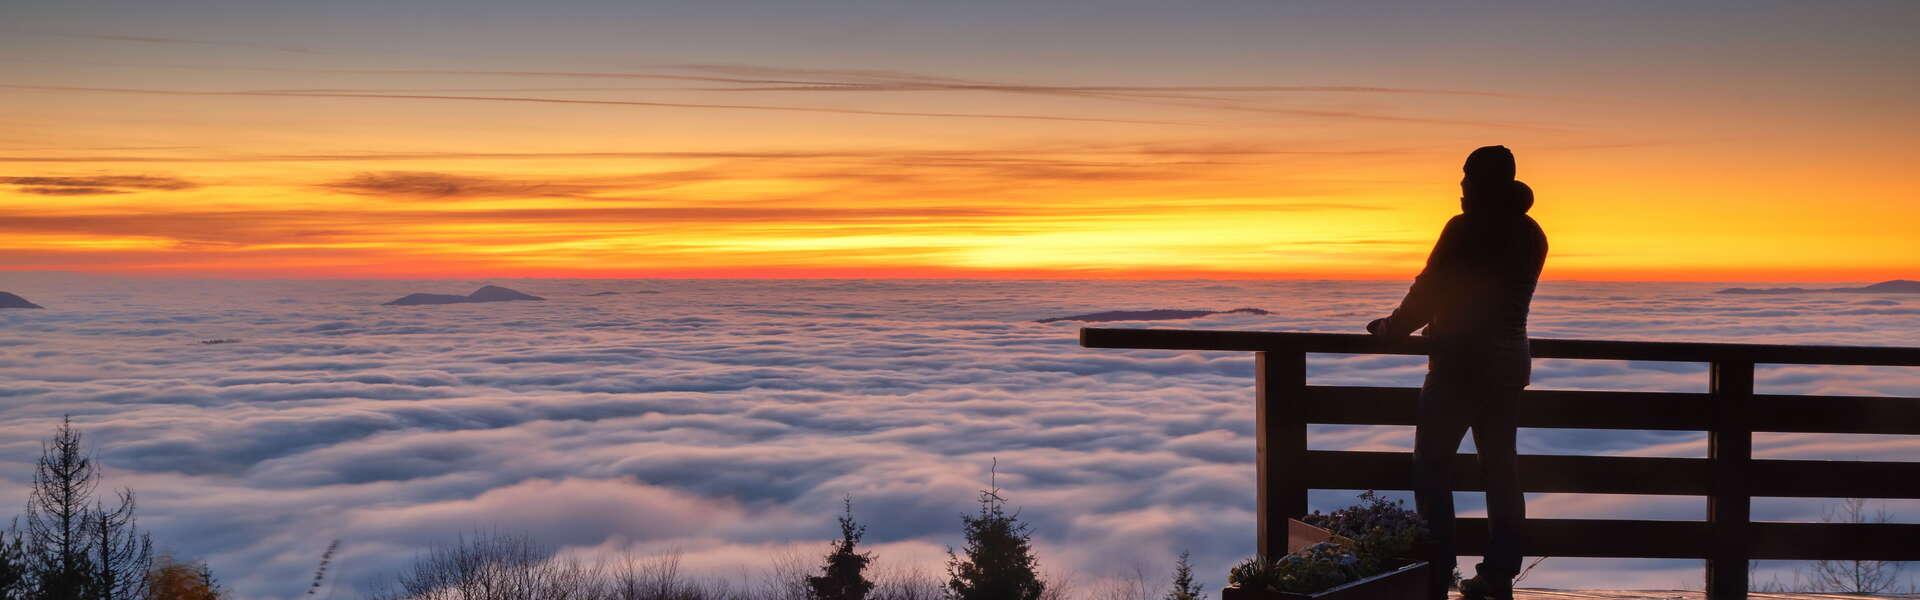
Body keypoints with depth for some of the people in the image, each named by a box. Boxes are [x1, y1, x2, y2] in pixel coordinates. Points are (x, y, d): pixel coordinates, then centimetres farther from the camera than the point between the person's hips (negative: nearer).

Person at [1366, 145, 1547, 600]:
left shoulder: (1466, 229, -14)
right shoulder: (1530, 234, 8)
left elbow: (1429, 291, -10)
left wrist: (1391, 328, 6)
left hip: (1461, 364, -7)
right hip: (1509, 362, 7)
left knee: (1431, 465, -1)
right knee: (1500, 465, 12)